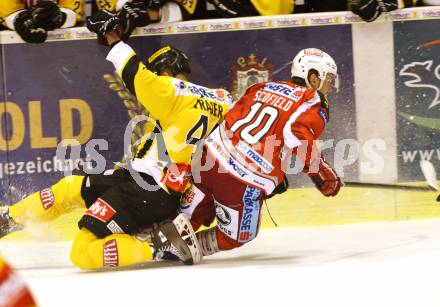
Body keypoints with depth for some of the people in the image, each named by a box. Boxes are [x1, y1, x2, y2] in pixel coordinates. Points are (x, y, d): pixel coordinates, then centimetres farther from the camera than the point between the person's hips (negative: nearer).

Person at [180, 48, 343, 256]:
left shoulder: (264, 88, 21)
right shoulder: (315, 103, 1)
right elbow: (296, 135, -19)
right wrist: (324, 176, -9)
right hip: (246, 184, -6)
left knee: (192, 216, 25)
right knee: (235, 238, 15)